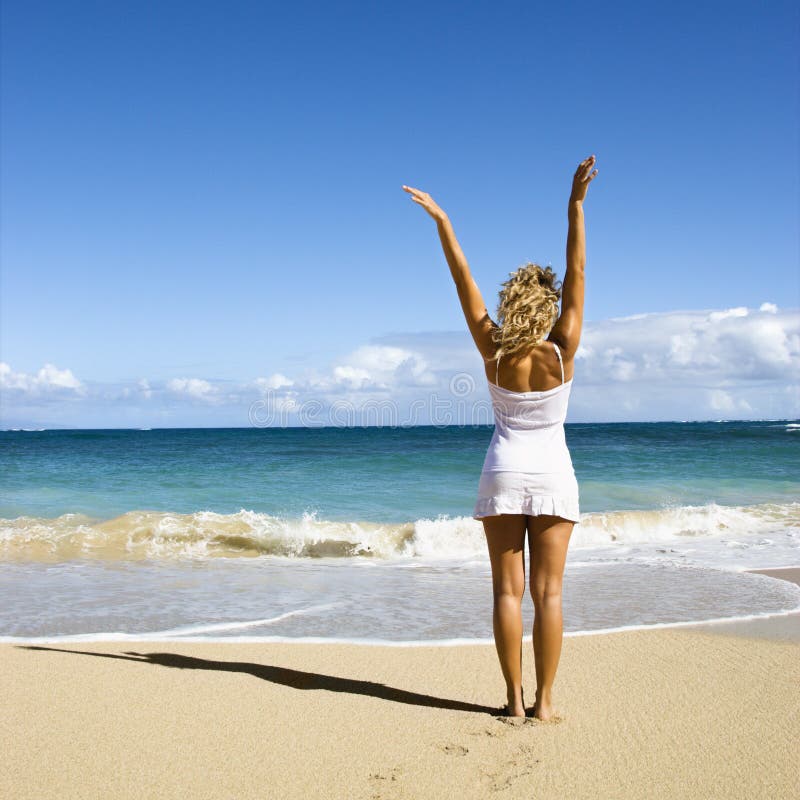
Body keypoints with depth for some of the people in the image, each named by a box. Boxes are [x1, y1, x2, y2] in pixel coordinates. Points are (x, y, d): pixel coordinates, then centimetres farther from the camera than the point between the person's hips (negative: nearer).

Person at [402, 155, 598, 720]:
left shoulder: (494, 353, -8)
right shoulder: (561, 353, -10)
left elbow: (464, 282, -7)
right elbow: (577, 275, -12)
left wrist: (442, 221, -4)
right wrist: (576, 207, -12)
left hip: (504, 472, 1)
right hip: (553, 472, -1)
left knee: (508, 590, 4)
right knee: (549, 592, 3)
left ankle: (515, 699, 6)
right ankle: (544, 700, 6)